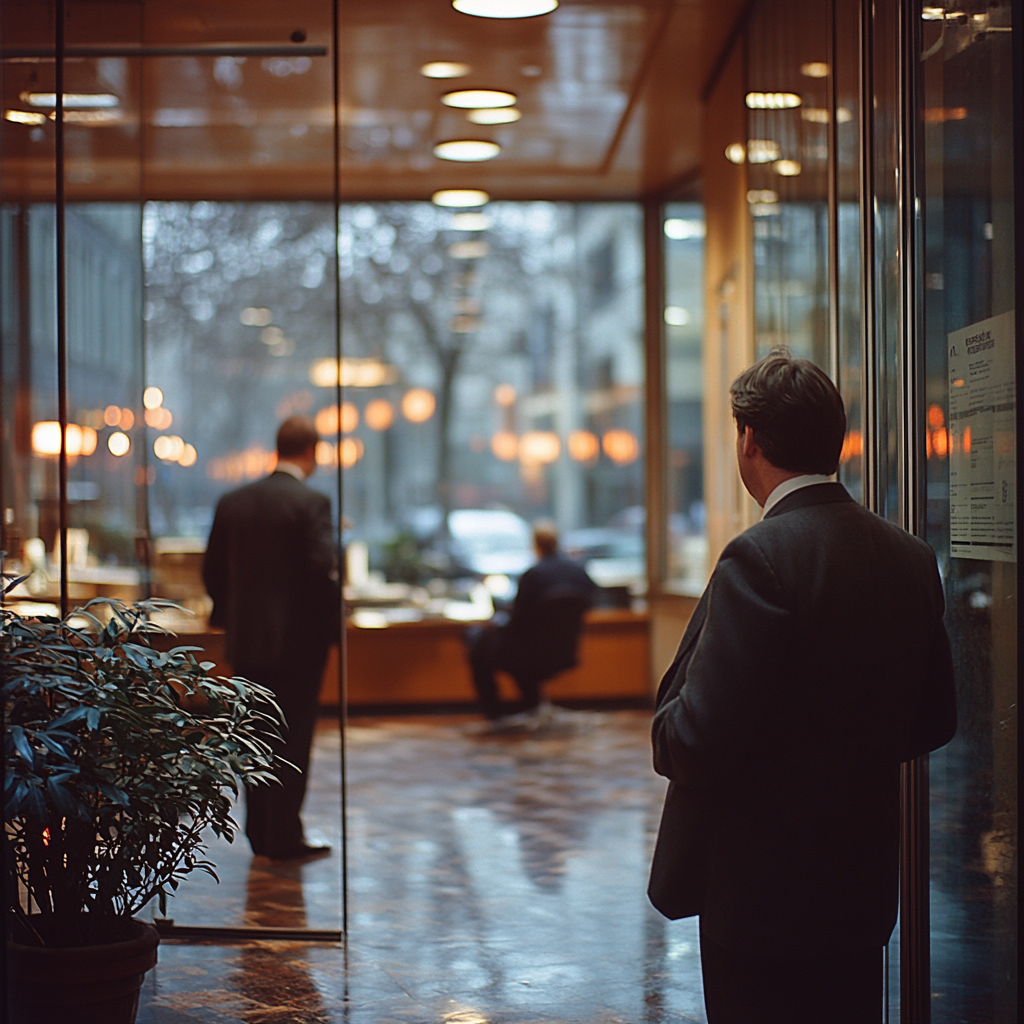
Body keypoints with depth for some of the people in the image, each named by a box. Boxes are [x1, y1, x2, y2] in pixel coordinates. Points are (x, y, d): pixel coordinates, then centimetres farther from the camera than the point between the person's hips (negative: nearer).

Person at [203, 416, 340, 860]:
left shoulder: (232, 502, 5)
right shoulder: (311, 503, -12)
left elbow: (212, 571, 8)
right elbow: (324, 570, -18)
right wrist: (333, 621, -3)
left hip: (246, 641, 5)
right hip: (298, 640, -5)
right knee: (293, 739, 1)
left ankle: (259, 832, 19)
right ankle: (284, 836, 3)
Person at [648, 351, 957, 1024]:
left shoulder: (762, 557, -20)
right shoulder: (910, 557, 3)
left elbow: (700, 739, -23)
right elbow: (933, 722, 11)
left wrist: (668, 731, -1)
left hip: (761, 890, -7)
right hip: (866, 885, 8)